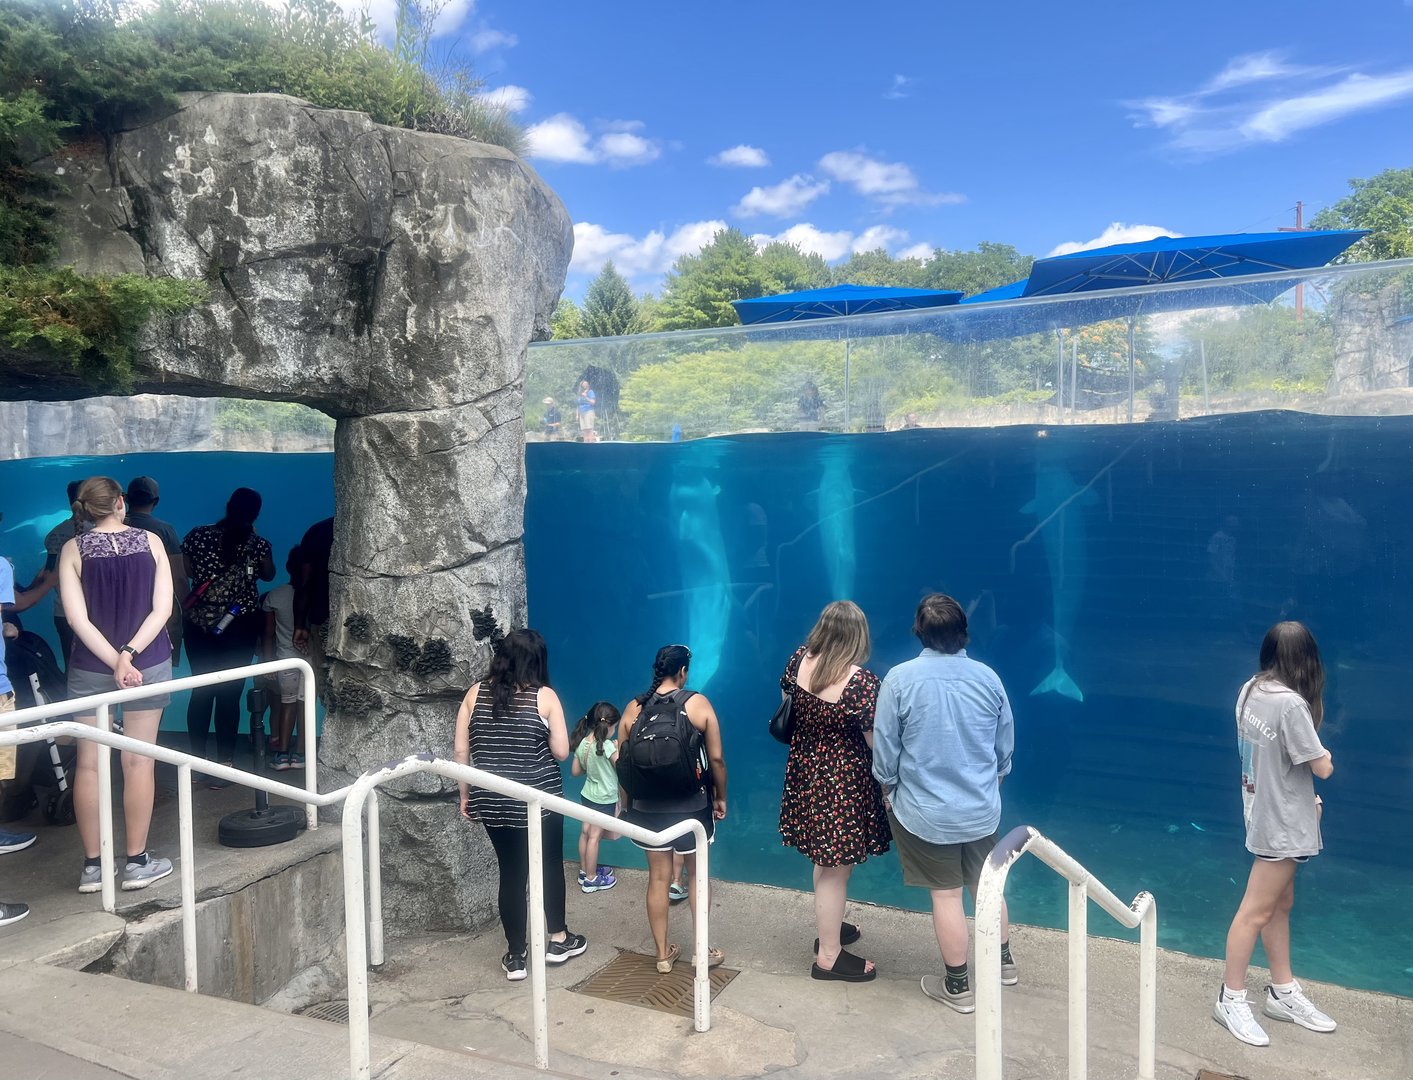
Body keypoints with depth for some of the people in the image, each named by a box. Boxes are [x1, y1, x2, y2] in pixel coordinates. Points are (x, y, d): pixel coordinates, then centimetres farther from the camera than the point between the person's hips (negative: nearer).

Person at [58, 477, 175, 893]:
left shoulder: (73, 549, -3)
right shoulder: (150, 541, -2)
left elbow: (77, 618, -9)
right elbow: (162, 609, -9)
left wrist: (115, 661, -11)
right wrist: (130, 653, -12)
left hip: (89, 668, 0)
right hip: (149, 663, 0)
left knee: (89, 764, 8)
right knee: (138, 762, 5)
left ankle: (93, 865, 13)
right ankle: (138, 862, 11)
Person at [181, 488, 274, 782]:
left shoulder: (198, 535, -3)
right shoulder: (257, 543, -7)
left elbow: (185, 572, 1)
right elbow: (268, 575, 10)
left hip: (199, 624, 2)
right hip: (240, 626, -2)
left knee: (202, 691, 13)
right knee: (229, 693, 1)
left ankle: (196, 761, 20)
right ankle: (224, 765, 5)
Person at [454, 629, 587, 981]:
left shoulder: (476, 693, -1)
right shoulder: (545, 696, -9)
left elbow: (461, 751, 1)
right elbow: (561, 752, -8)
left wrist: (465, 794, 11)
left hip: (493, 801, 3)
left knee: (511, 872, 12)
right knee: (550, 865, 18)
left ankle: (515, 957, 20)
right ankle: (558, 940, 31)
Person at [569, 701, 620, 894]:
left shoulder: (581, 743, -5)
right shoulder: (607, 746, -25)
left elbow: (575, 771, 5)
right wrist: (618, 748, -6)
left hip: (587, 794, 7)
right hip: (604, 798, -7)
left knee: (585, 832, 17)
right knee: (594, 836, 3)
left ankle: (585, 871, 32)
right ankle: (591, 880, 14)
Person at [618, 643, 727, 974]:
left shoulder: (634, 708, -2)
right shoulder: (698, 703, -9)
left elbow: (622, 761, 2)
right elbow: (716, 758, -9)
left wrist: (629, 802, 15)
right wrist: (720, 797, 5)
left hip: (647, 806, 2)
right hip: (692, 806, -2)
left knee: (658, 877, 13)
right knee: (697, 875, 15)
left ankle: (663, 954, 22)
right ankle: (702, 949, 22)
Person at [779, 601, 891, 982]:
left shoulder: (800, 660, -7)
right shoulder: (862, 682, -25)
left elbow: (787, 705, 9)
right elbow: (876, 742, -18)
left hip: (805, 771, 7)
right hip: (844, 782, -7)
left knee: (826, 858, 25)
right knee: (836, 868, 8)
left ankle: (828, 926, 44)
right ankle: (828, 956, 23)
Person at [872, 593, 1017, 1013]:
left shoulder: (901, 678, -17)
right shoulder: (987, 677, -7)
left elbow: (885, 747, -11)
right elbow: (1005, 746, 5)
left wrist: (889, 788, 7)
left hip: (926, 812, -3)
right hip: (981, 808, 3)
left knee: (946, 894, 9)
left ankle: (958, 987, 23)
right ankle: (1003, 962, 42)